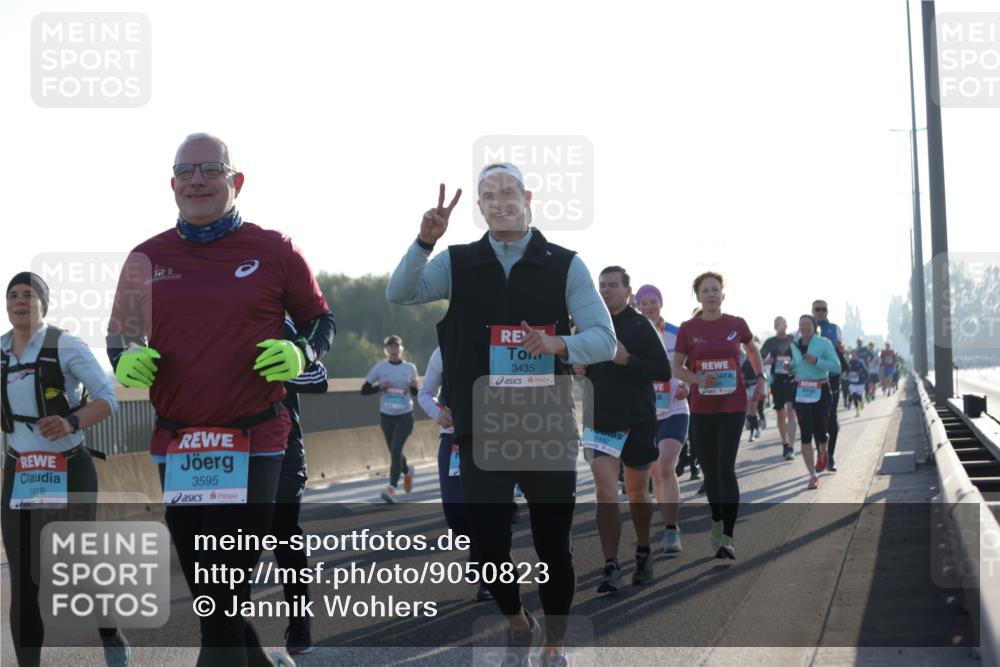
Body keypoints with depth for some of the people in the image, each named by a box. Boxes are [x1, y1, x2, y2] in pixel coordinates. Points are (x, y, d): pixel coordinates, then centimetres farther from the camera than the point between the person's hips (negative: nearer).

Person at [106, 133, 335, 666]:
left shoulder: (275, 252, -1)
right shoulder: (146, 259, 7)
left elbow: (319, 320, 10)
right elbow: (119, 339, 18)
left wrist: (300, 354, -11)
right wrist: (125, 361, -5)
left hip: (254, 444, -4)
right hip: (173, 447, 4)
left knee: (226, 596, -6)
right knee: (207, 594, 12)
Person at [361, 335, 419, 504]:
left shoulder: (410, 368, 1)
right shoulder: (380, 367, -1)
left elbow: (415, 393, 13)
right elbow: (364, 390, 2)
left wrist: (414, 386, -10)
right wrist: (379, 387, -15)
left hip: (405, 415, -2)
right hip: (386, 415, 2)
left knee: (395, 451, -16)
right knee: (394, 452, 12)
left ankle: (391, 488, -17)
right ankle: (407, 472, 44)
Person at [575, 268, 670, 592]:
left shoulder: (640, 326, -4)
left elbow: (663, 371, -9)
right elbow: (580, 362, 22)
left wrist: (627, 360, -21)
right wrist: (578, 368, -1)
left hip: (637, 420, -2)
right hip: (600, 420, 2)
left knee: (637, 492, 12)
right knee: (605, 489, -11)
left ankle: (643, 552, 34)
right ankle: (611, 567, -11)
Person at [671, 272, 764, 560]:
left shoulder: (737, 325, -1)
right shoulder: (688, 329, -2)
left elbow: (752, 350, 20)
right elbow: (676, 367, 5)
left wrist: (760, 378, 10)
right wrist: (698, 379, -12)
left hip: (733, 407, -2)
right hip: (701, 409, 2)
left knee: (726, 469, -13)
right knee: (710, 471, 10)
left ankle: (728, 537, -13)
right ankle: (717, 523, 32)